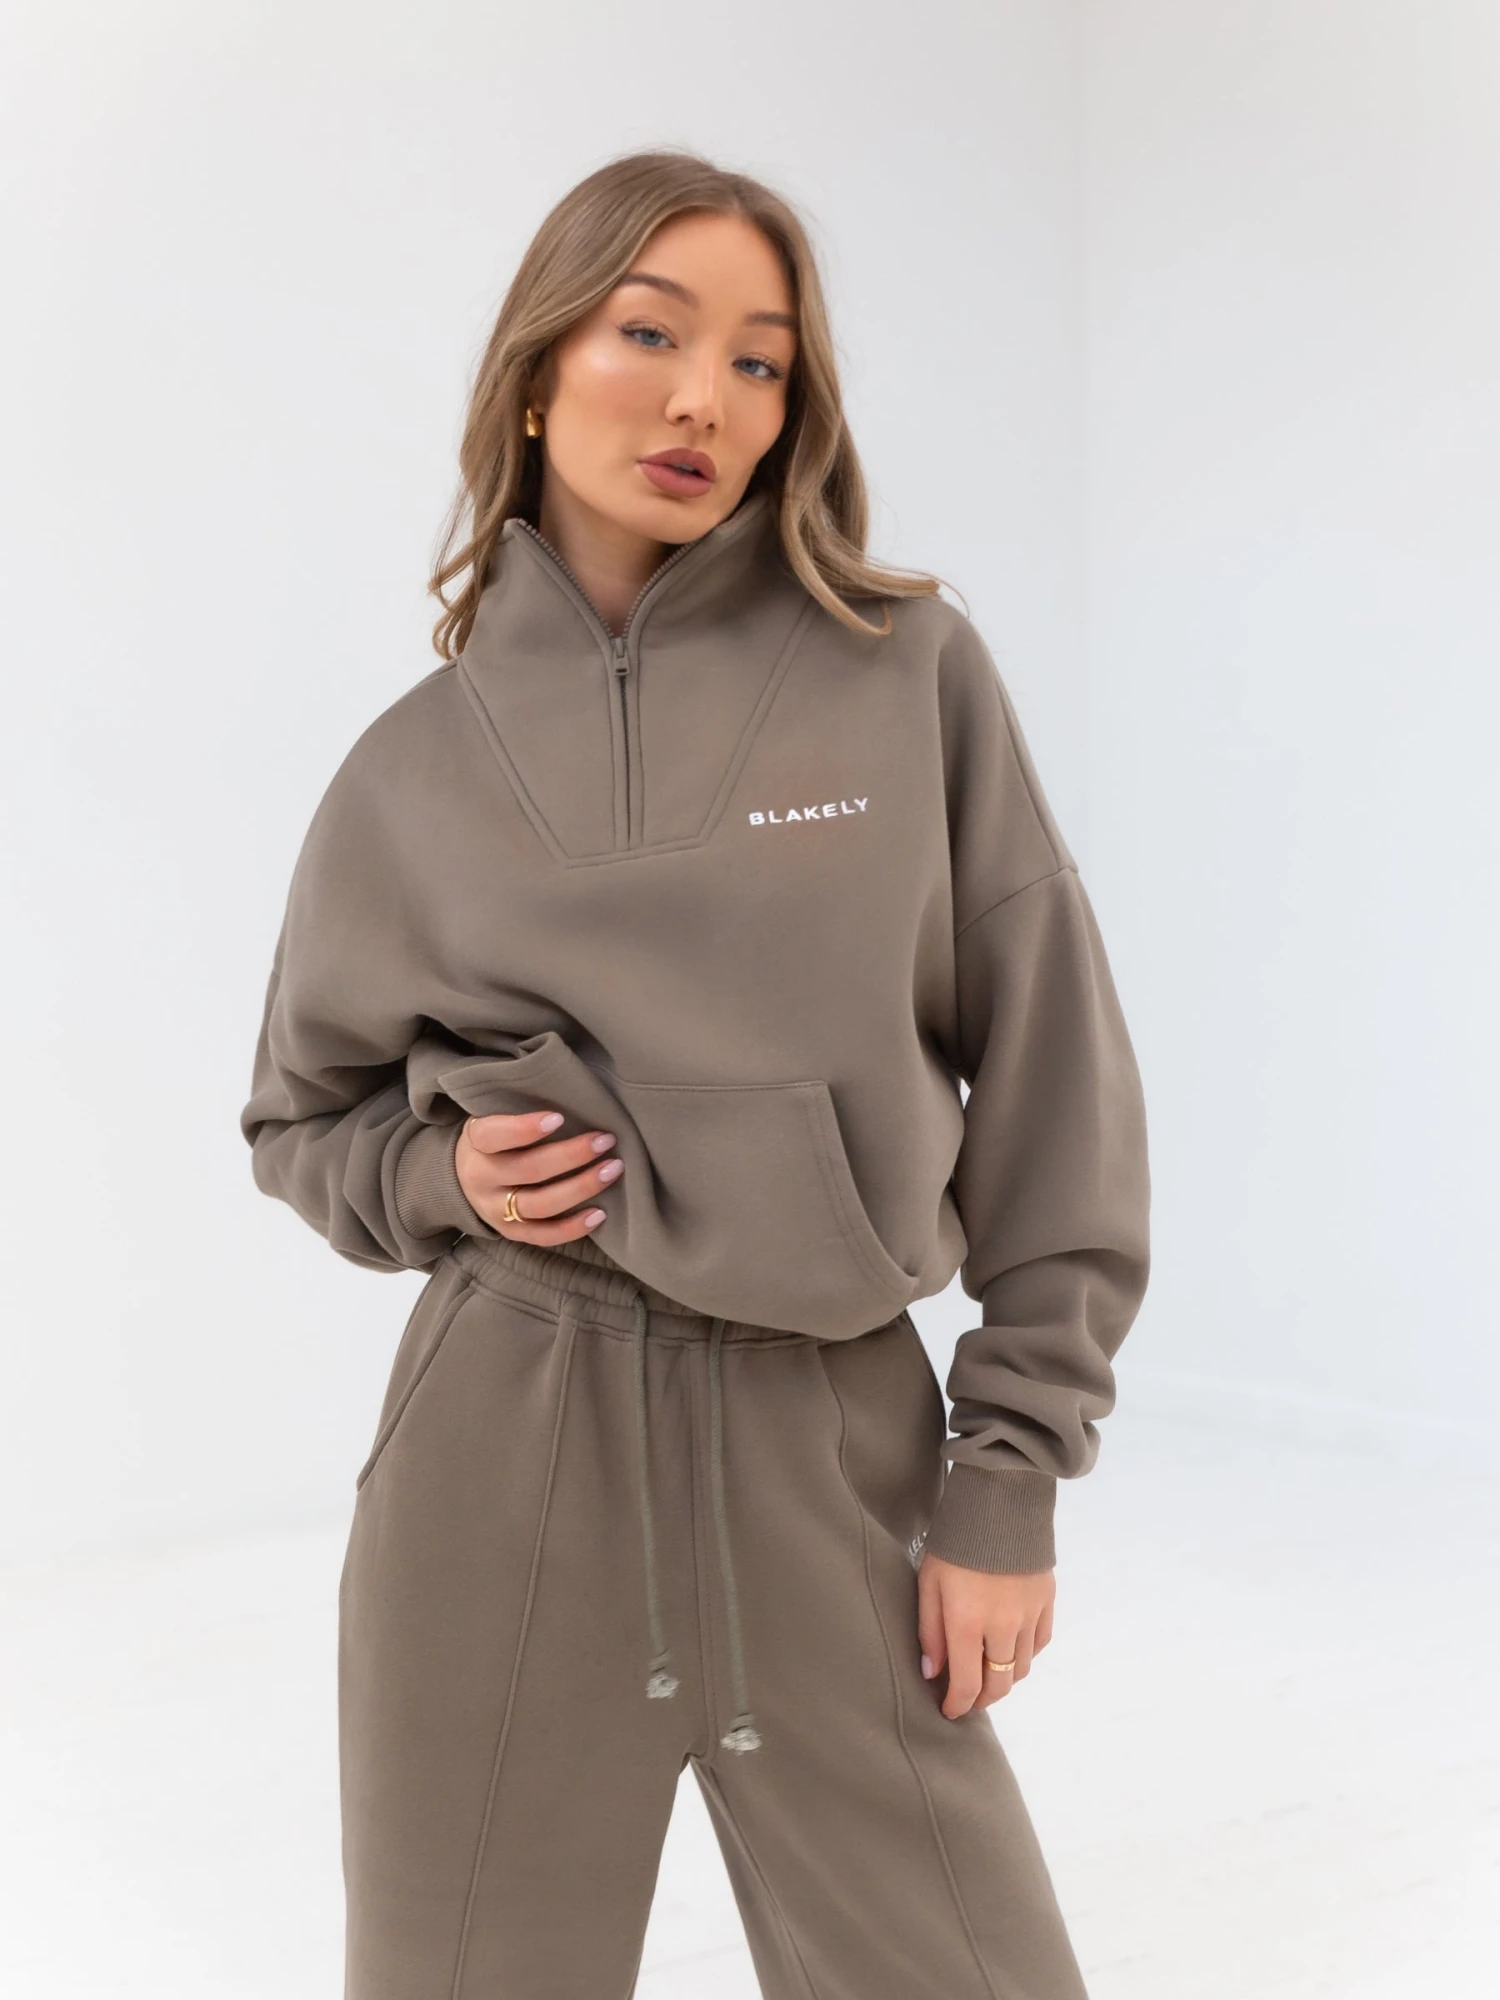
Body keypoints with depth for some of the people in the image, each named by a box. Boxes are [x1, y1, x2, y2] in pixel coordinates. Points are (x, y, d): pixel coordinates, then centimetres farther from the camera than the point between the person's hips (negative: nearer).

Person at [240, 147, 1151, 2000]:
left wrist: (1012, 1479, -3)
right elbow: (305, 1125, 15)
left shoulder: (910, 676, -2)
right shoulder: (419, 768, 2)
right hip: (500, 1451, 1)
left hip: (835, 1450, -1)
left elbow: (1050, 1084, -1)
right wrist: (439, 1175, -7)